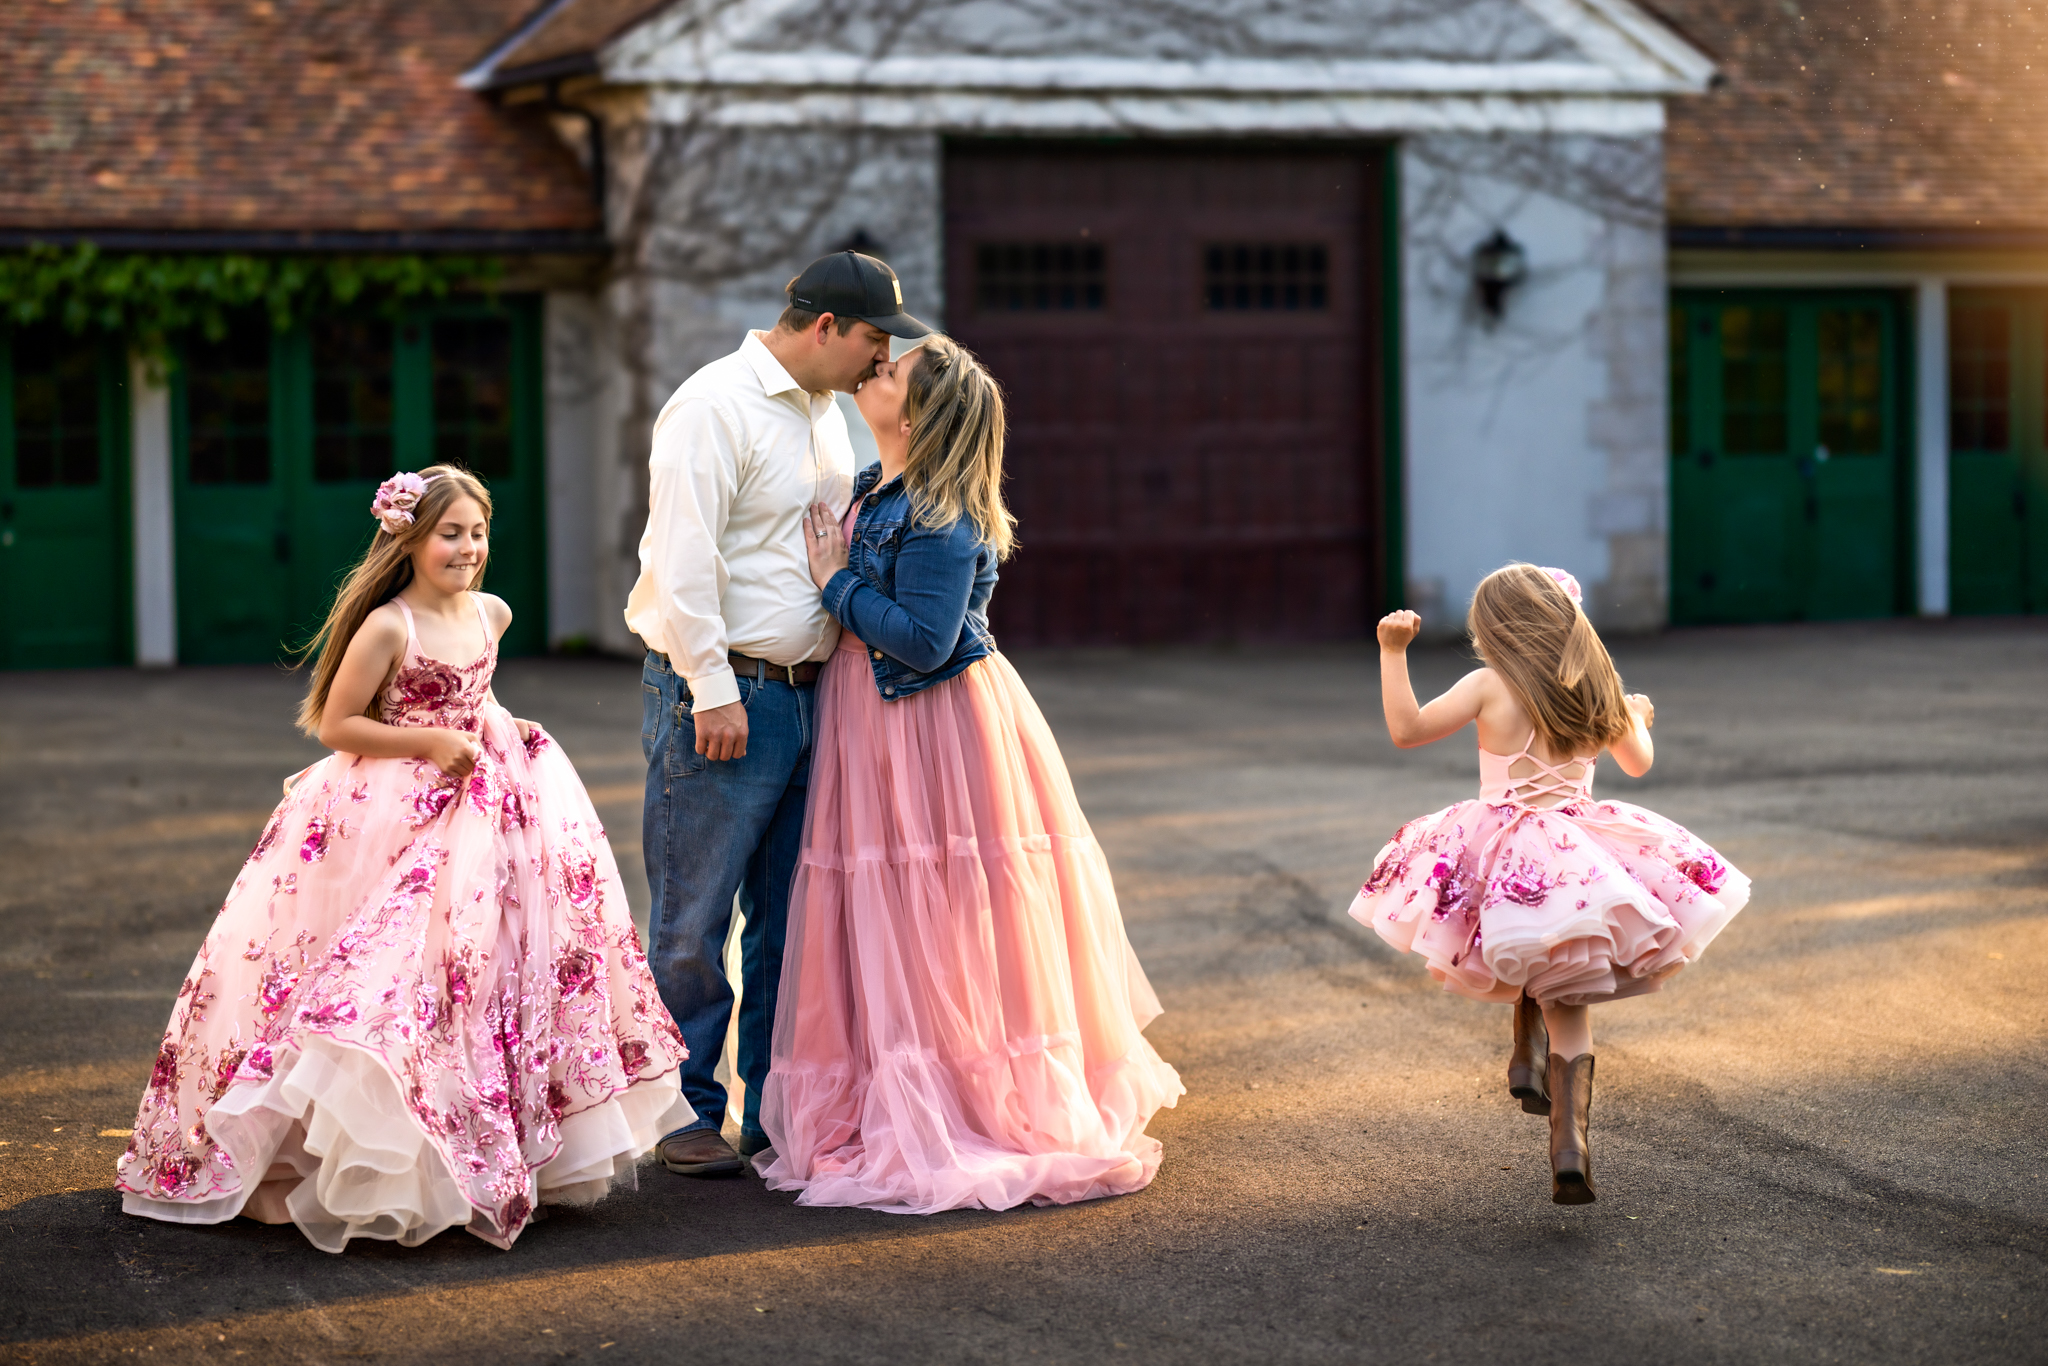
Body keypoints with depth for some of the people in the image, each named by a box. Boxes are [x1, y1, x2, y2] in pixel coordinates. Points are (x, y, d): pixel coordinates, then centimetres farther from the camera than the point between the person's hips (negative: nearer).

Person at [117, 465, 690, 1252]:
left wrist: (496, 725, 9)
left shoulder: (492, 615, 7)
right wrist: (430, 743, -18)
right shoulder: (386, 628, -15)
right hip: (393, 818, -7)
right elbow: (334, 725, -13)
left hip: (477, 812, 7)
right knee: (395, 967, -13)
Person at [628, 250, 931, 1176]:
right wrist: (713, 691, -19)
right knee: (694, 920, -1)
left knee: (789, 916, 12)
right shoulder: (716, 407, -12)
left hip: (805, 694, 8)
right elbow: (684, 560, -18)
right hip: (721, 695, -8)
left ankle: (776, 1109, 20)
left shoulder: (824, 412, 16)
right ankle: (685, 1116, 8)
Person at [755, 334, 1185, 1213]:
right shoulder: (870, 492, 11)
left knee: (937, 925, -4)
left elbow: (924, 641, -23)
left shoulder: (938, 521, -19)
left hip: (933, 735, -9)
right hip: (876, 727, 9)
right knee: (886, 925, 13)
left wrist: (837, 584, -15)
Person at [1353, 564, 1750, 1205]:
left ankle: (1528, 1056, 19)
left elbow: (1406, 729, -10)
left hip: (1502, 855, -2)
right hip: (1583, 857, 2)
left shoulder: (1490, 686, -6)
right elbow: (1638, 763, 23)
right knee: (1567, 1002, 5)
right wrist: (1636, 719, 44)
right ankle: (1568, 1144, -6)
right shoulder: (1598, 693, 7)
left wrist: (1393, 652, -6)